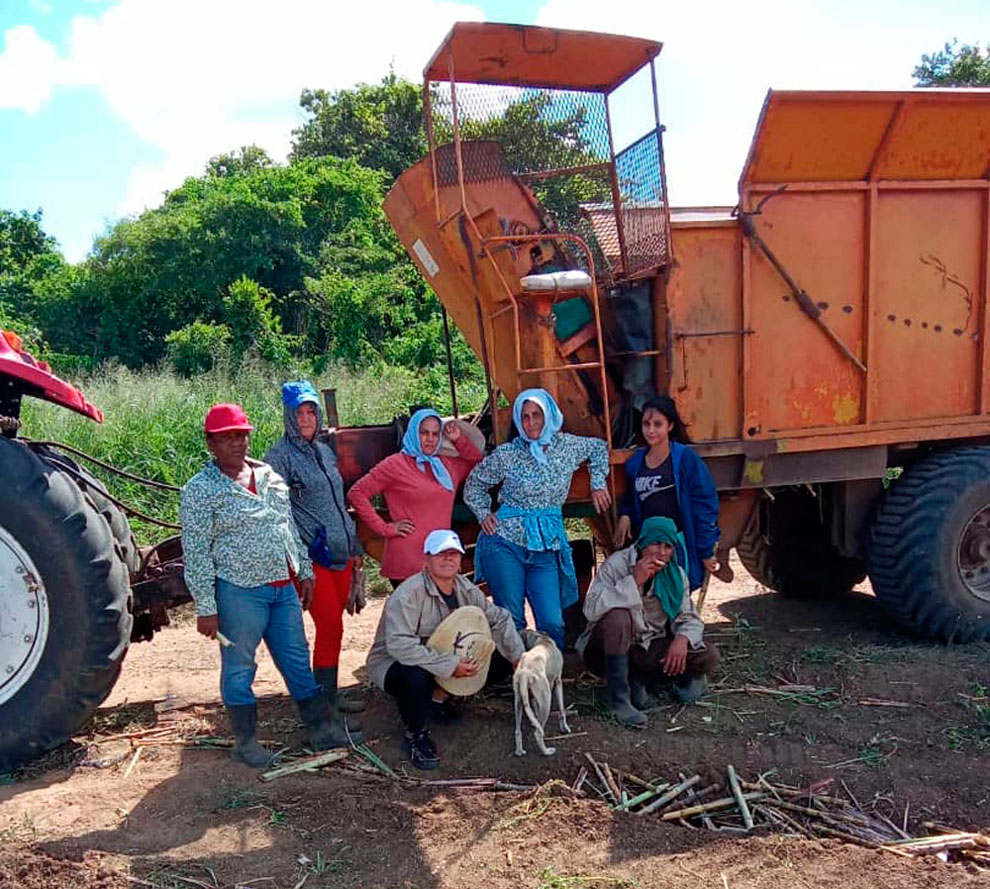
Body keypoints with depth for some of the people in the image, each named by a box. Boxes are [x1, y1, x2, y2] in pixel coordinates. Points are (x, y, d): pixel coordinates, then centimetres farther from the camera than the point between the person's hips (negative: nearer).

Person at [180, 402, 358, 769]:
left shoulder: (270, 476, 11)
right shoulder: (200, 490, -7)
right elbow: (196, 553, -10)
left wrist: (304, 572, 14)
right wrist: (205, 608, -12)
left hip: (283, 587, 6)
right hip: (239, 591, -5)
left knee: (298, 660, 12)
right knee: (239, 666, 7)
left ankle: (322, 729, 22)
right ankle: (246, 740, 23)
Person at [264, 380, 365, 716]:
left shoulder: (325, 451, 15)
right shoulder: (280, 455, -7)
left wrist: (354, 546, 21)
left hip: (340, 552, 7)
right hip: (311, 557, -7)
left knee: (333, 624, 11)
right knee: (330, 626, -7)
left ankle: (327, 691, 22)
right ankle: (327, 697, 5)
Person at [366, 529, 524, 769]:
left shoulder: (465, 588, -5)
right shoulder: (408, 594, -28)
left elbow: (498, 618, 4)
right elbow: (399, 645, -38)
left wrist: (518, 656, -9)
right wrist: (449, 666, -38)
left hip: (445, 655, 7)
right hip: (392, 662, -7)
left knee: (501, 662, -3)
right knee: (415, 677, -42)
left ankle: (439, 696, 11)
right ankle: (415, 735, -11)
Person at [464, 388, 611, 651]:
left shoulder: (568, 446, 5)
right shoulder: (507, 454, -2)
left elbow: (599, 447, 26)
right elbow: (475, 483, 12)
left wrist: (598, 484, 19)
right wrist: (484, 514, 0)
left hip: (547, 548, 2)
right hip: (505, 543, -2)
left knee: (553, 624, -4)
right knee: (511, 620, -2)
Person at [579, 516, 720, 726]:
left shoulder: (676, 575, 0)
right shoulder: (617, 564, -16)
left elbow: (689, 618, 2)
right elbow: (591, 609, -29)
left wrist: (682, 638, -21)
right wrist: (634, 581, -34)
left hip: (651, 649, 4)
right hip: (609, 650, -4)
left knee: (708, 657, -14)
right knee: (617, 617, -36)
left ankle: (638, 681, -3)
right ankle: (618, 699, -24)